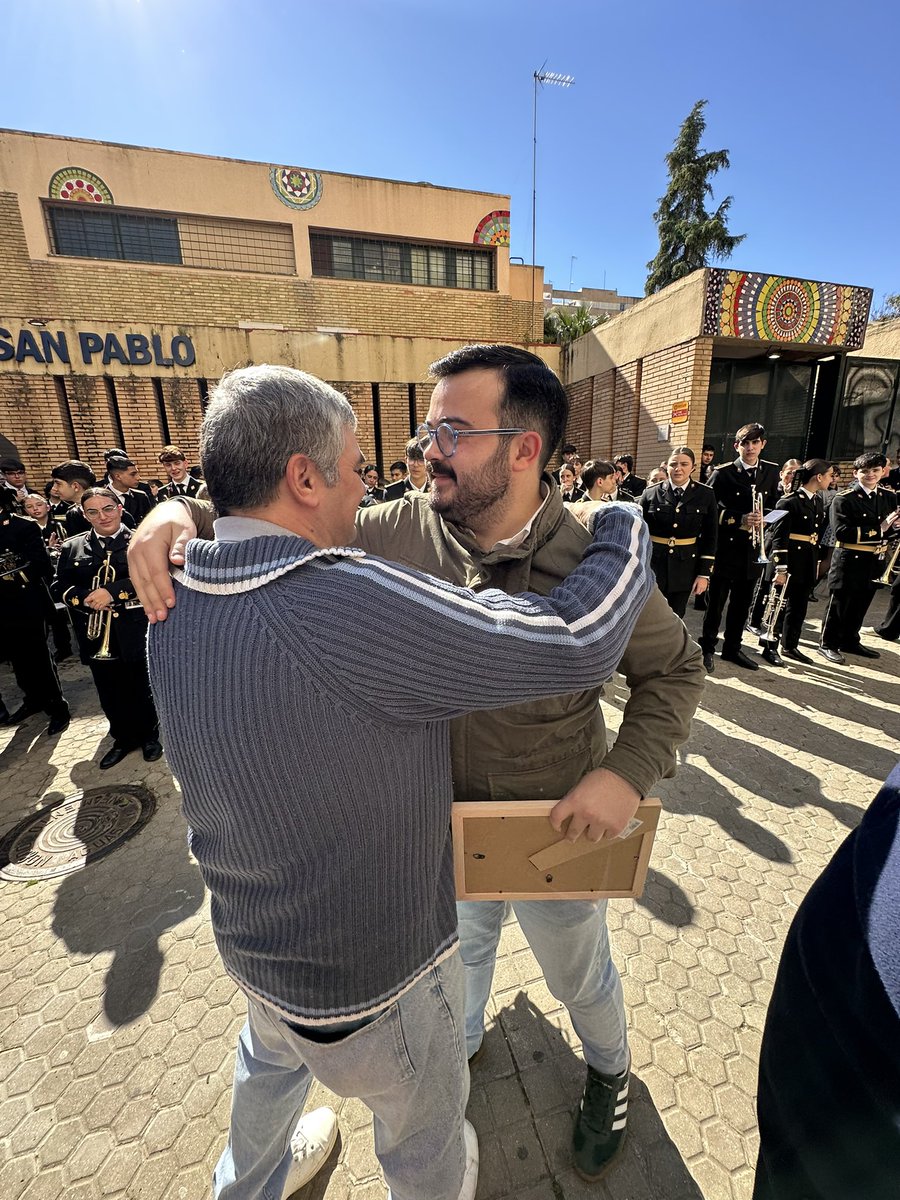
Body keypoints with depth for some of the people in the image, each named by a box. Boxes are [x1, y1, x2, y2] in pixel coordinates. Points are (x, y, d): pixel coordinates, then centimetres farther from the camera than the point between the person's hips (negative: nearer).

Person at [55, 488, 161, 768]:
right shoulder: (72, 547, 10)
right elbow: (60, 586, 5)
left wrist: (113, 592, -24)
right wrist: (85, 598, -15)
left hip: (135, 632, -3)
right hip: (96, 636, 4)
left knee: (141, 689, 11)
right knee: (110, 693, 13)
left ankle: (149, 735, 30)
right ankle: (124, 738, 32)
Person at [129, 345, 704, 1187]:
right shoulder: (403, 531, -17)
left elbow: (673, 669, -10)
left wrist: (628, 773, -24)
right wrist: (180, 514, -23)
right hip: (442, 819, 3)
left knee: (579, 976, 28)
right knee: (459, 952, 34)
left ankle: (607, 1071, 65)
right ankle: (460, 1043, 69)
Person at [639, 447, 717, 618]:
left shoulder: (706, 495, 1)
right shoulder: (651, 492, -1)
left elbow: (710, 537, 2)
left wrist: (704, 573, -3)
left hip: (685, 567, 1)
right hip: (653, 565, -1)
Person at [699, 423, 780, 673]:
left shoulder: (772, 472, 9)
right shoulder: (723, 473, -6)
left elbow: (774, 505, 14)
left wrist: (764, 518, -6)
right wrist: (739, 520, -20)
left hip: (753, 548, 5)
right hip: (726, 546, -5)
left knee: (742, 603, 13)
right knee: (715, 602, 2)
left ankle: (732, 648, 26)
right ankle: (707, 648, 14)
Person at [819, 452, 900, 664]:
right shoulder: (843, 498, -11)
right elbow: (841, 532, -19)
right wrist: (877, 529, -23)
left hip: (875, 561, 6)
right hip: (849, 560, -6)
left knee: (860, 606, 17)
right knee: (839, 605, 4)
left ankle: (850, 641, 32)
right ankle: (828, 644, 14)